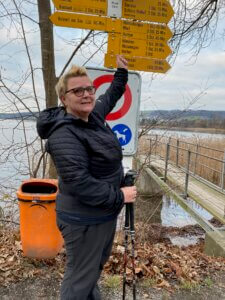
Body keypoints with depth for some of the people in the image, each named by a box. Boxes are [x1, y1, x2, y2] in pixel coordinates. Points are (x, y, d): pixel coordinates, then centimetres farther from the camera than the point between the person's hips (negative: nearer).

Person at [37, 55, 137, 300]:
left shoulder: (94, 115, 1)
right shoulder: (64, 134, -26)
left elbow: (110, 97, 24)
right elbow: (78, 184, -32)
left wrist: (122, 72, 25)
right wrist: (119, 196, -23)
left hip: (104, 214, 9)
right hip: (84, 221, -9)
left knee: (95, 267, 29)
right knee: (80, 279, 10)